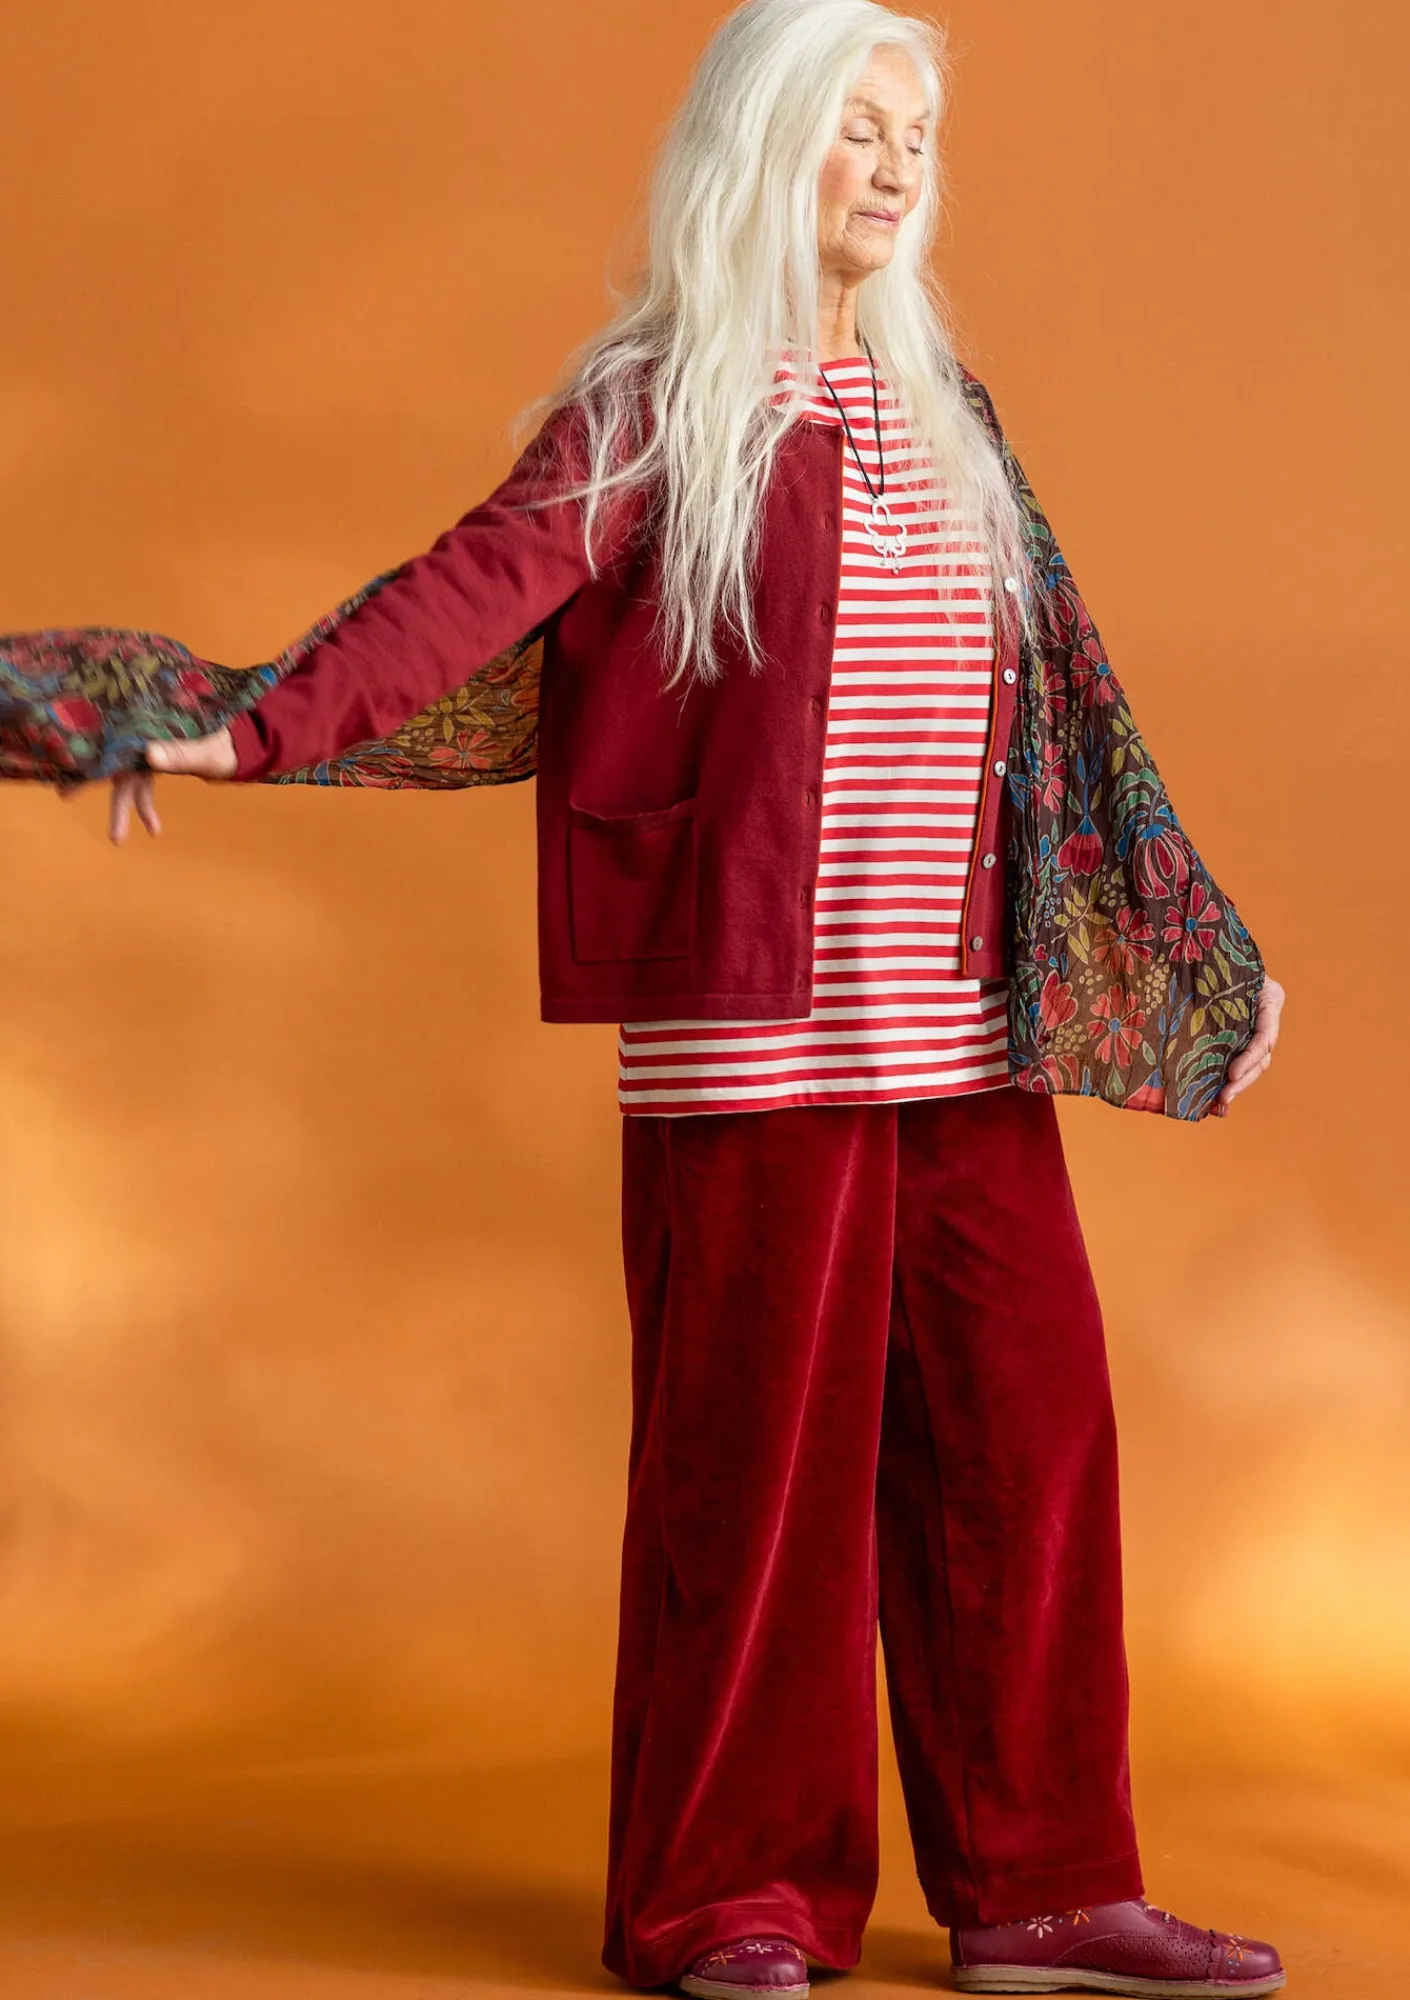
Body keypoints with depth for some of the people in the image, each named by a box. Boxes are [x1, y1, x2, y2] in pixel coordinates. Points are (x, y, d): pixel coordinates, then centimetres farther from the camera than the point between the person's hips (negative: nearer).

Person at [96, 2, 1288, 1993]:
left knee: (1021, 1429, 5)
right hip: (752, 1030, -5)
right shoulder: (660, 407, -1)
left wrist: (1198, 950, 19)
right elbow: (475, 587, -13)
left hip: (963, 1034, 6)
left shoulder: (940, 412, 15)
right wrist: (257, 731, -27)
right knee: (760, 1446, -1)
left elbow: (1061, 693, 18)